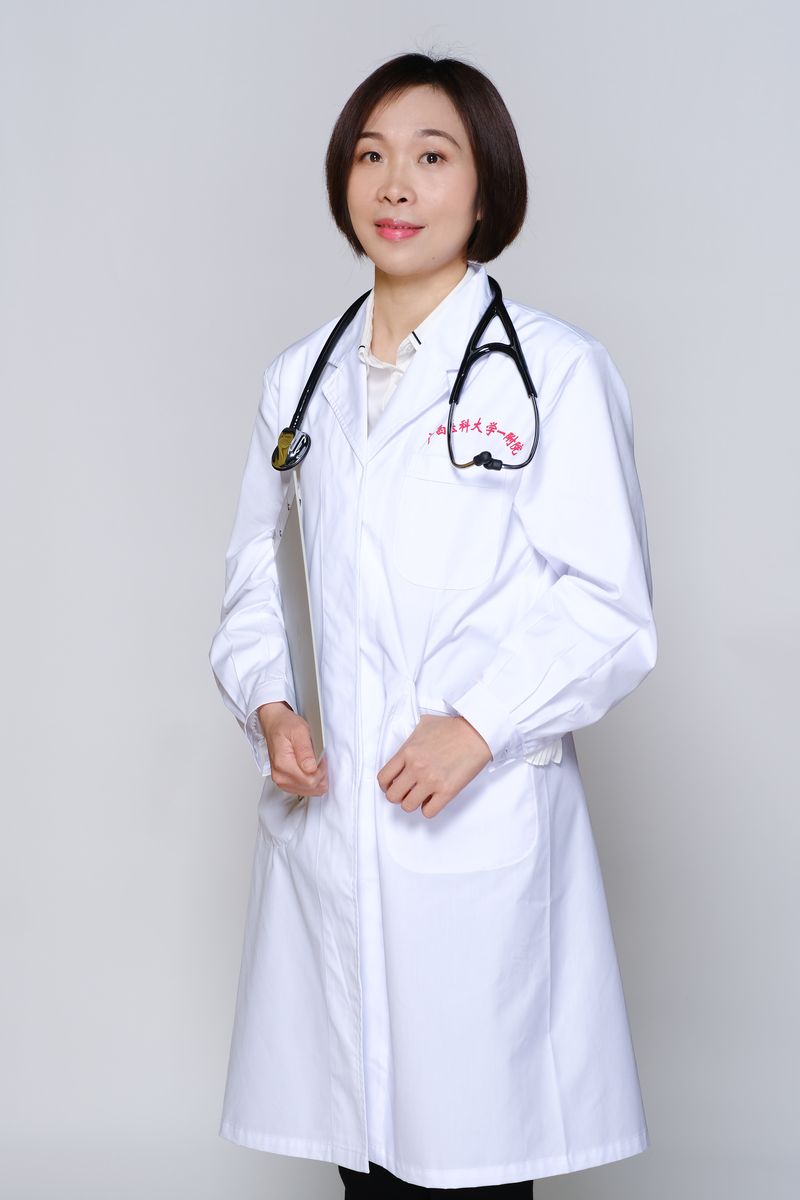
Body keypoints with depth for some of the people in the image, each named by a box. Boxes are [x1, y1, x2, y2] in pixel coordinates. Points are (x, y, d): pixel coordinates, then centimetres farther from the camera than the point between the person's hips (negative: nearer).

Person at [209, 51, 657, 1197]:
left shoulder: (557, 369, -3)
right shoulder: (300, 379, 13)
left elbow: (609, 608, -6)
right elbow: (256, 574, 19)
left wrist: (480, 727, -17)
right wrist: (268, 705, 1)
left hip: (483, 823, -4)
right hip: (324, 816, 5)